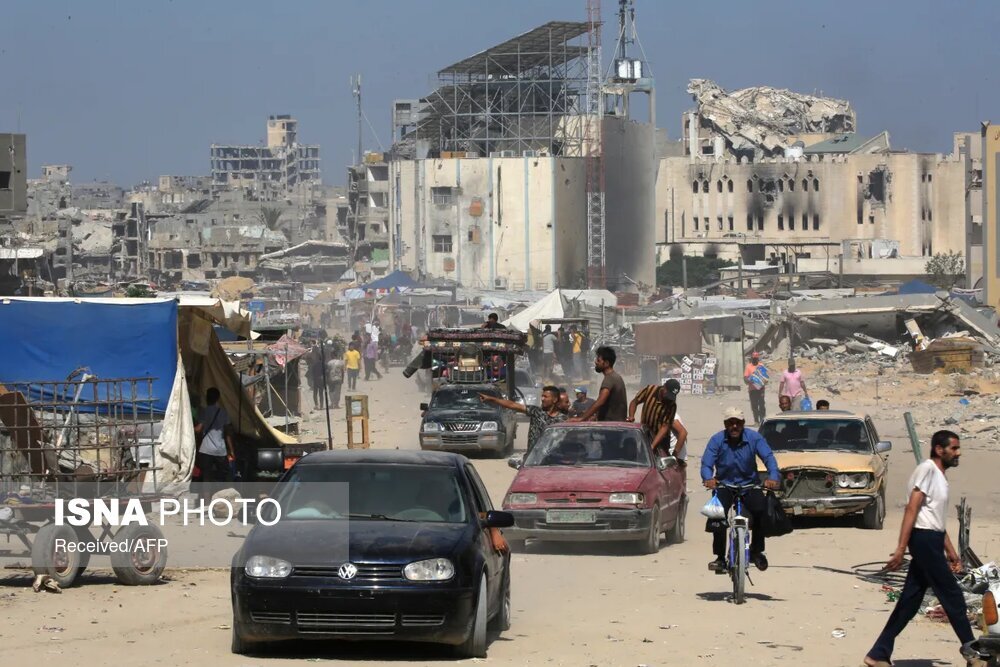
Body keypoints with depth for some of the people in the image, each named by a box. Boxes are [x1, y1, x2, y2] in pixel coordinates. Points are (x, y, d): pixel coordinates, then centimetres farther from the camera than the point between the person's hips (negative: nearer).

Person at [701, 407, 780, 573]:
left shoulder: (754, 438, -7)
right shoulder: (717, 440, -8)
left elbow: (768, 457, -18)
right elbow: (706, 464, -16)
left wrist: (773, 477, -37)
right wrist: (708, 478, -39)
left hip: (749, 484, 0)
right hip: (724, 485, 0)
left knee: (760, 510, -24)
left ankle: (756, 551, -3)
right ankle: (720, 557, -11)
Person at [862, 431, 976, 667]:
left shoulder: (940, 476, 20)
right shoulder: (927, 469, -10)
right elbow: (912, 509, -17)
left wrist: (951, 551, 25)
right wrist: (901, 548, -24)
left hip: (931, 541, 10)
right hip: (925, 540, -10)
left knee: (910, 602, 8)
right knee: (952, 597, -3)